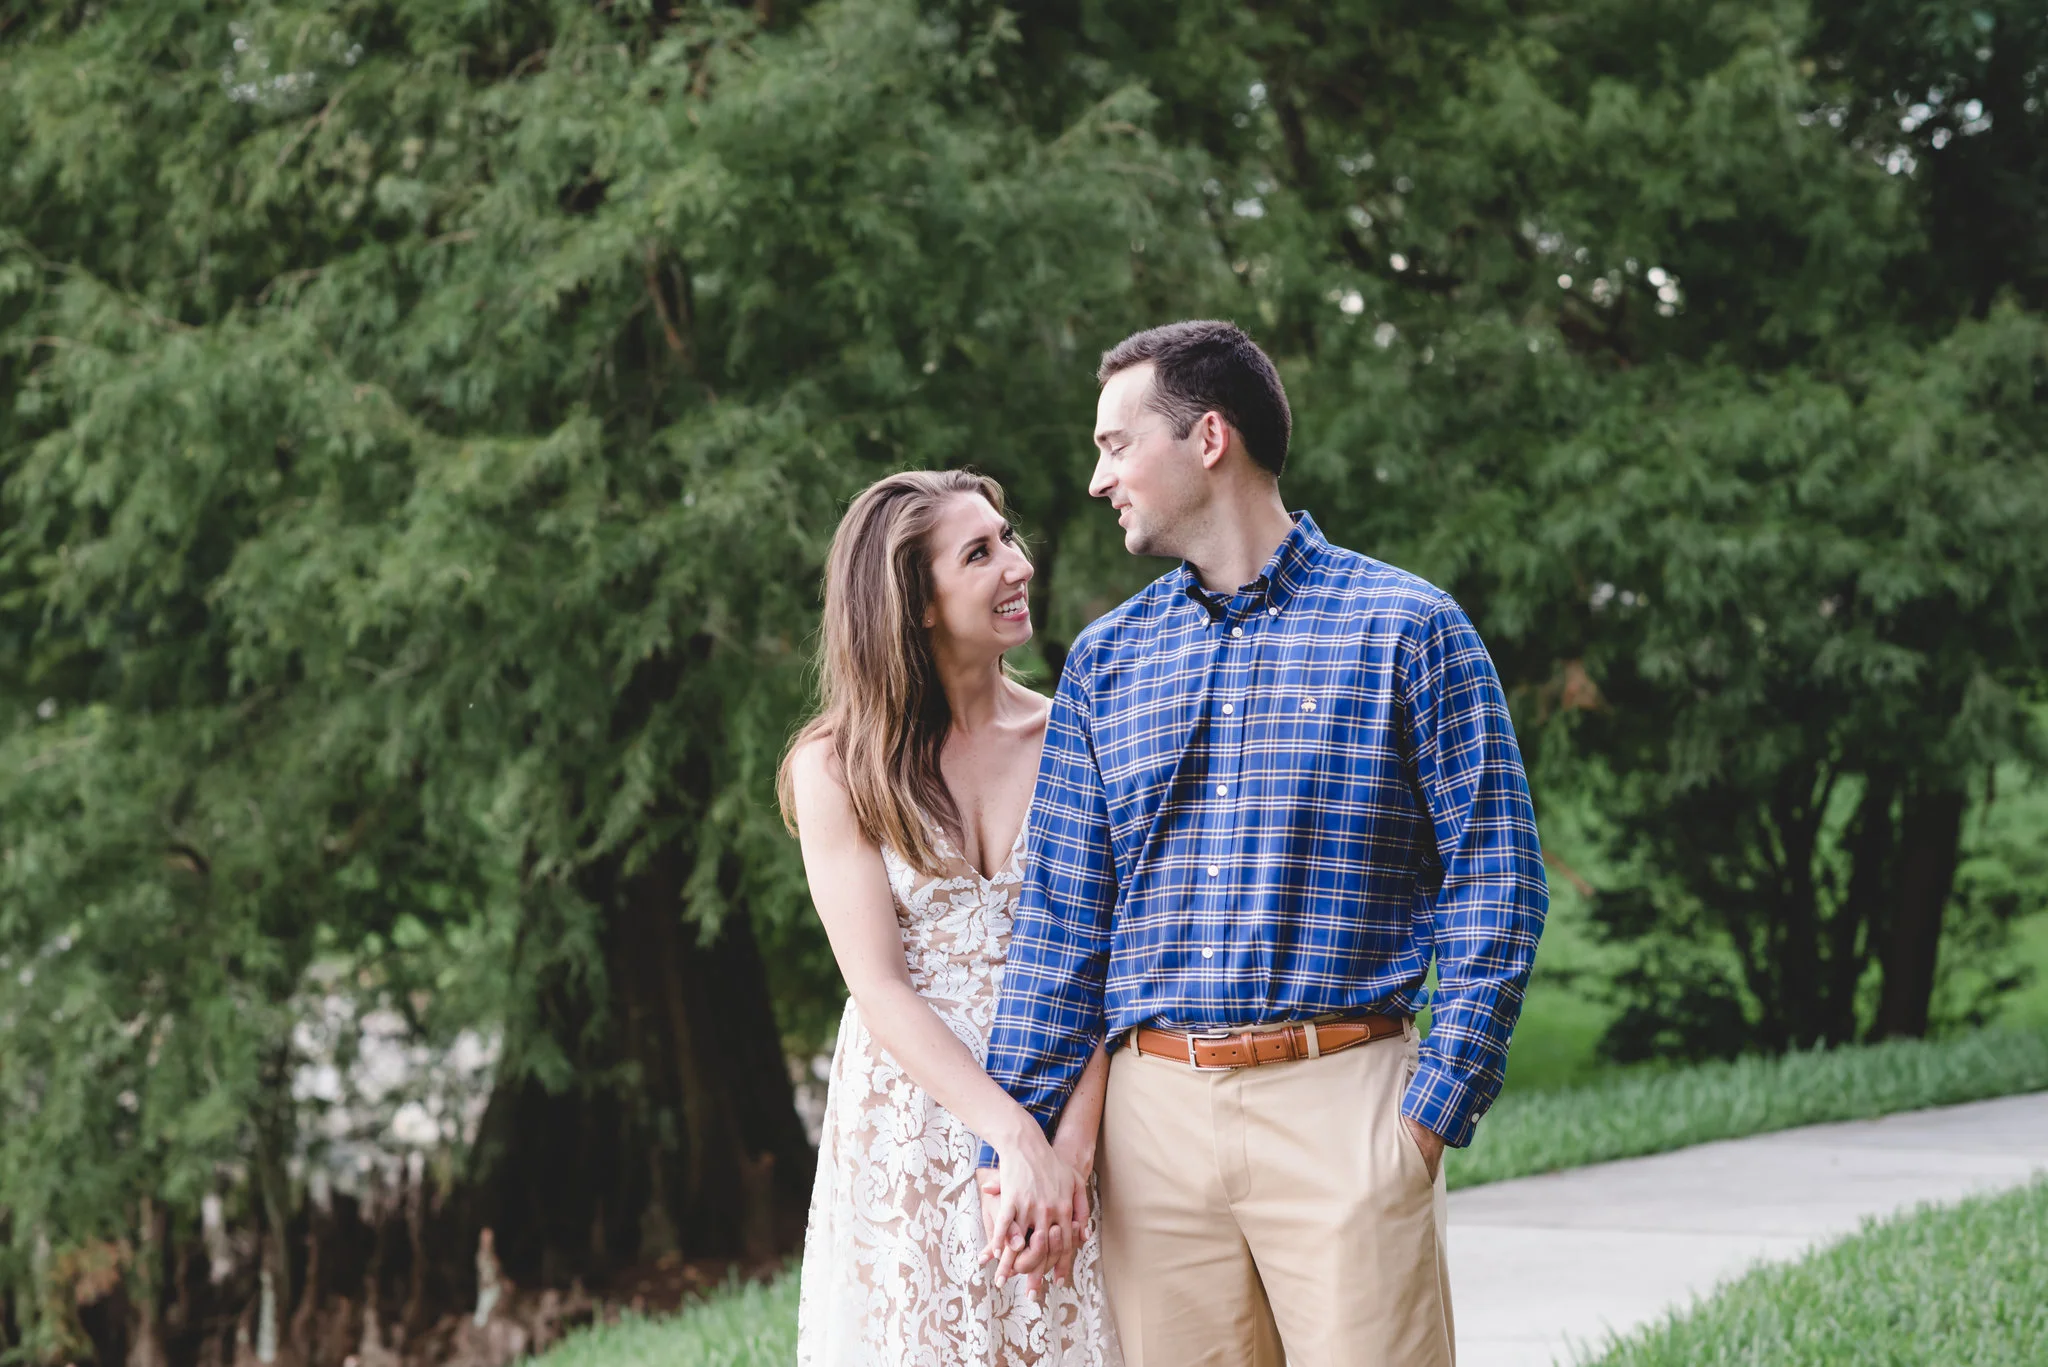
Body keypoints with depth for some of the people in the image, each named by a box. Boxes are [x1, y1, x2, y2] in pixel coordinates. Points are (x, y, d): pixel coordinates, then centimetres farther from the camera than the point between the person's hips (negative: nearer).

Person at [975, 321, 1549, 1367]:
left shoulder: (1405, 629, 1)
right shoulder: (1104, 660, 14)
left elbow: (1494, 883, -1)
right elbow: (1060, 916, 12)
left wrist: (1435, 1106, -9)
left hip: (1342, 1104, -4)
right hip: (1153, 1114, 4)